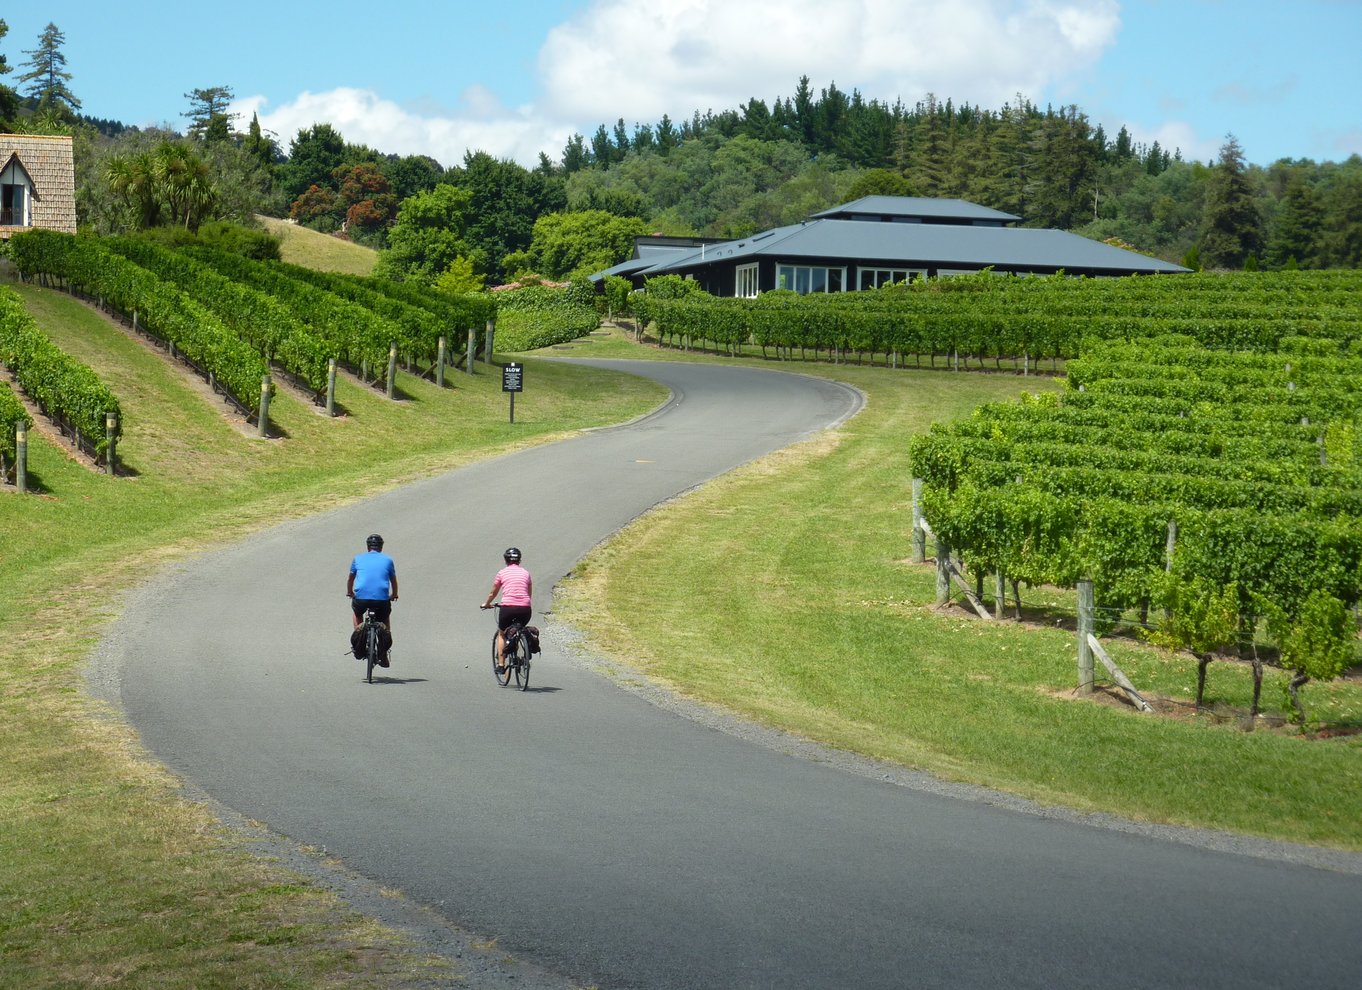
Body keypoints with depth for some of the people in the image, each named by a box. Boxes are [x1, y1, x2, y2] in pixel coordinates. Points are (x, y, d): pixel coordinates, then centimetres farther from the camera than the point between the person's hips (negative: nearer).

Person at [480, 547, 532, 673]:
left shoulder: (502, 573, 10)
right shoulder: (526, 573, 16)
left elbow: (493, 593, 21)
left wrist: (486, 604, 41)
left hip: (508, 608, -2)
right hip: (525, 609, 2)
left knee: (501, 634, 23)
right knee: (520, 630, 34)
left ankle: (501, 665, 16)